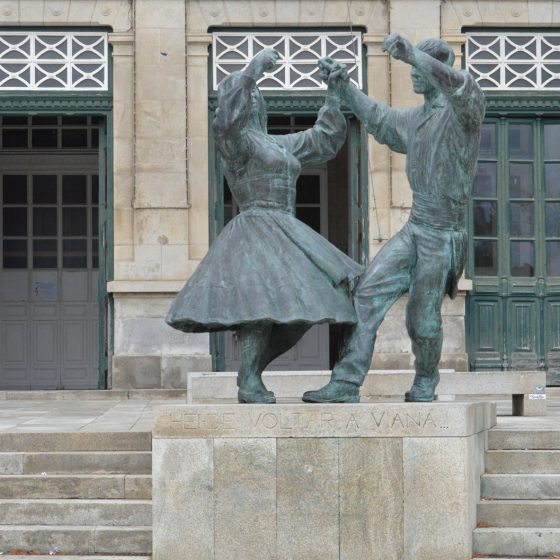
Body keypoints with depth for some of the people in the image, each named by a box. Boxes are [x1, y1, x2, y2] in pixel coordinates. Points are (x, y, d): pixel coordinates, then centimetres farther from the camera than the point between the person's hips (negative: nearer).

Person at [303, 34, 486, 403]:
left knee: (422, 319, 2)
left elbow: (458, 86, -33)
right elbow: (379, 119, 35)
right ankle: (345, 386, -7)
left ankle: (424, 389, 26)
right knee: (368, 294, -6)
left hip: (444, 236, -7)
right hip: (414, 230, 7)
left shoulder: (464, 109, -9)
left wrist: (409, 52, -46)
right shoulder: (416, 119, 16)